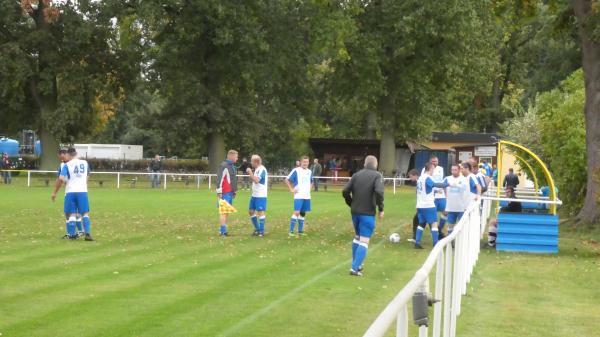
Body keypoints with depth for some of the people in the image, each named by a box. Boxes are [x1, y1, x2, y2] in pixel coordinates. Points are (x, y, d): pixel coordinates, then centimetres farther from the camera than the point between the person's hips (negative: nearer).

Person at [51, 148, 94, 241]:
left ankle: (72, 234, 7)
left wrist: (55, 192, -1)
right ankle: (87, 234, -2)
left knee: (72, 214, 5)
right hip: (83, 191, 2)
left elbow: (61, 179, -12)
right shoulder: (85, 163, 8)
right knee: (85, 213, 7)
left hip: (70, 191, -2)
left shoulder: (67, 165, -2)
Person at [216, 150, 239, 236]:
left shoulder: (232, 166, 18)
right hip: (225, 193, -9)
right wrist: (219, 192, -20)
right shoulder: (224, 166, -12)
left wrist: (234, 191, 24)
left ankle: (223, 230, 14)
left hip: (230, 192, 9)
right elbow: (219, 179, -17)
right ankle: (223, 231, -9)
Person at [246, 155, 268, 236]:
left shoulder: (262, 169, -15)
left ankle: (261, 231, -1)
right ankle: (257, 229, 22)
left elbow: (256, 180, -24)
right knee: (251, 211, 12)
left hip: (261, 195, -10)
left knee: (260, 212, -6)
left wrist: (250, 172, -18)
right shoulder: (257, 169, 14)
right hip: (254, 195, 10)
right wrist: (250, 174, 10)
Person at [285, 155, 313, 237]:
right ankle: (291, 232, -13)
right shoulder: (296, 170, -6)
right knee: (296, 212, -15)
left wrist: (309, 188, 14)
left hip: (307, 196, 6)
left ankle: (300, 231, 19)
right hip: (298, 196, -6)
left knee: (303, 213, 10)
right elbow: (287, 180, -4)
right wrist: (291, 189, -8)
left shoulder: (309, 172, 12)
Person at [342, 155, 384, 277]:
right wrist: (381, 209, -10)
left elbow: (345, 191, 0)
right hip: (368, 213, -5)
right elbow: (379, 192, -21)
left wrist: (352, 204, 13)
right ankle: (355, 268, -11)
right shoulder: (377, 176, -5)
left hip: (355, 212, 5)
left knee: (357, 237, 22)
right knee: (364, 241, -2)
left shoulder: (357, 175, 7)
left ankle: (357, 264, 29)